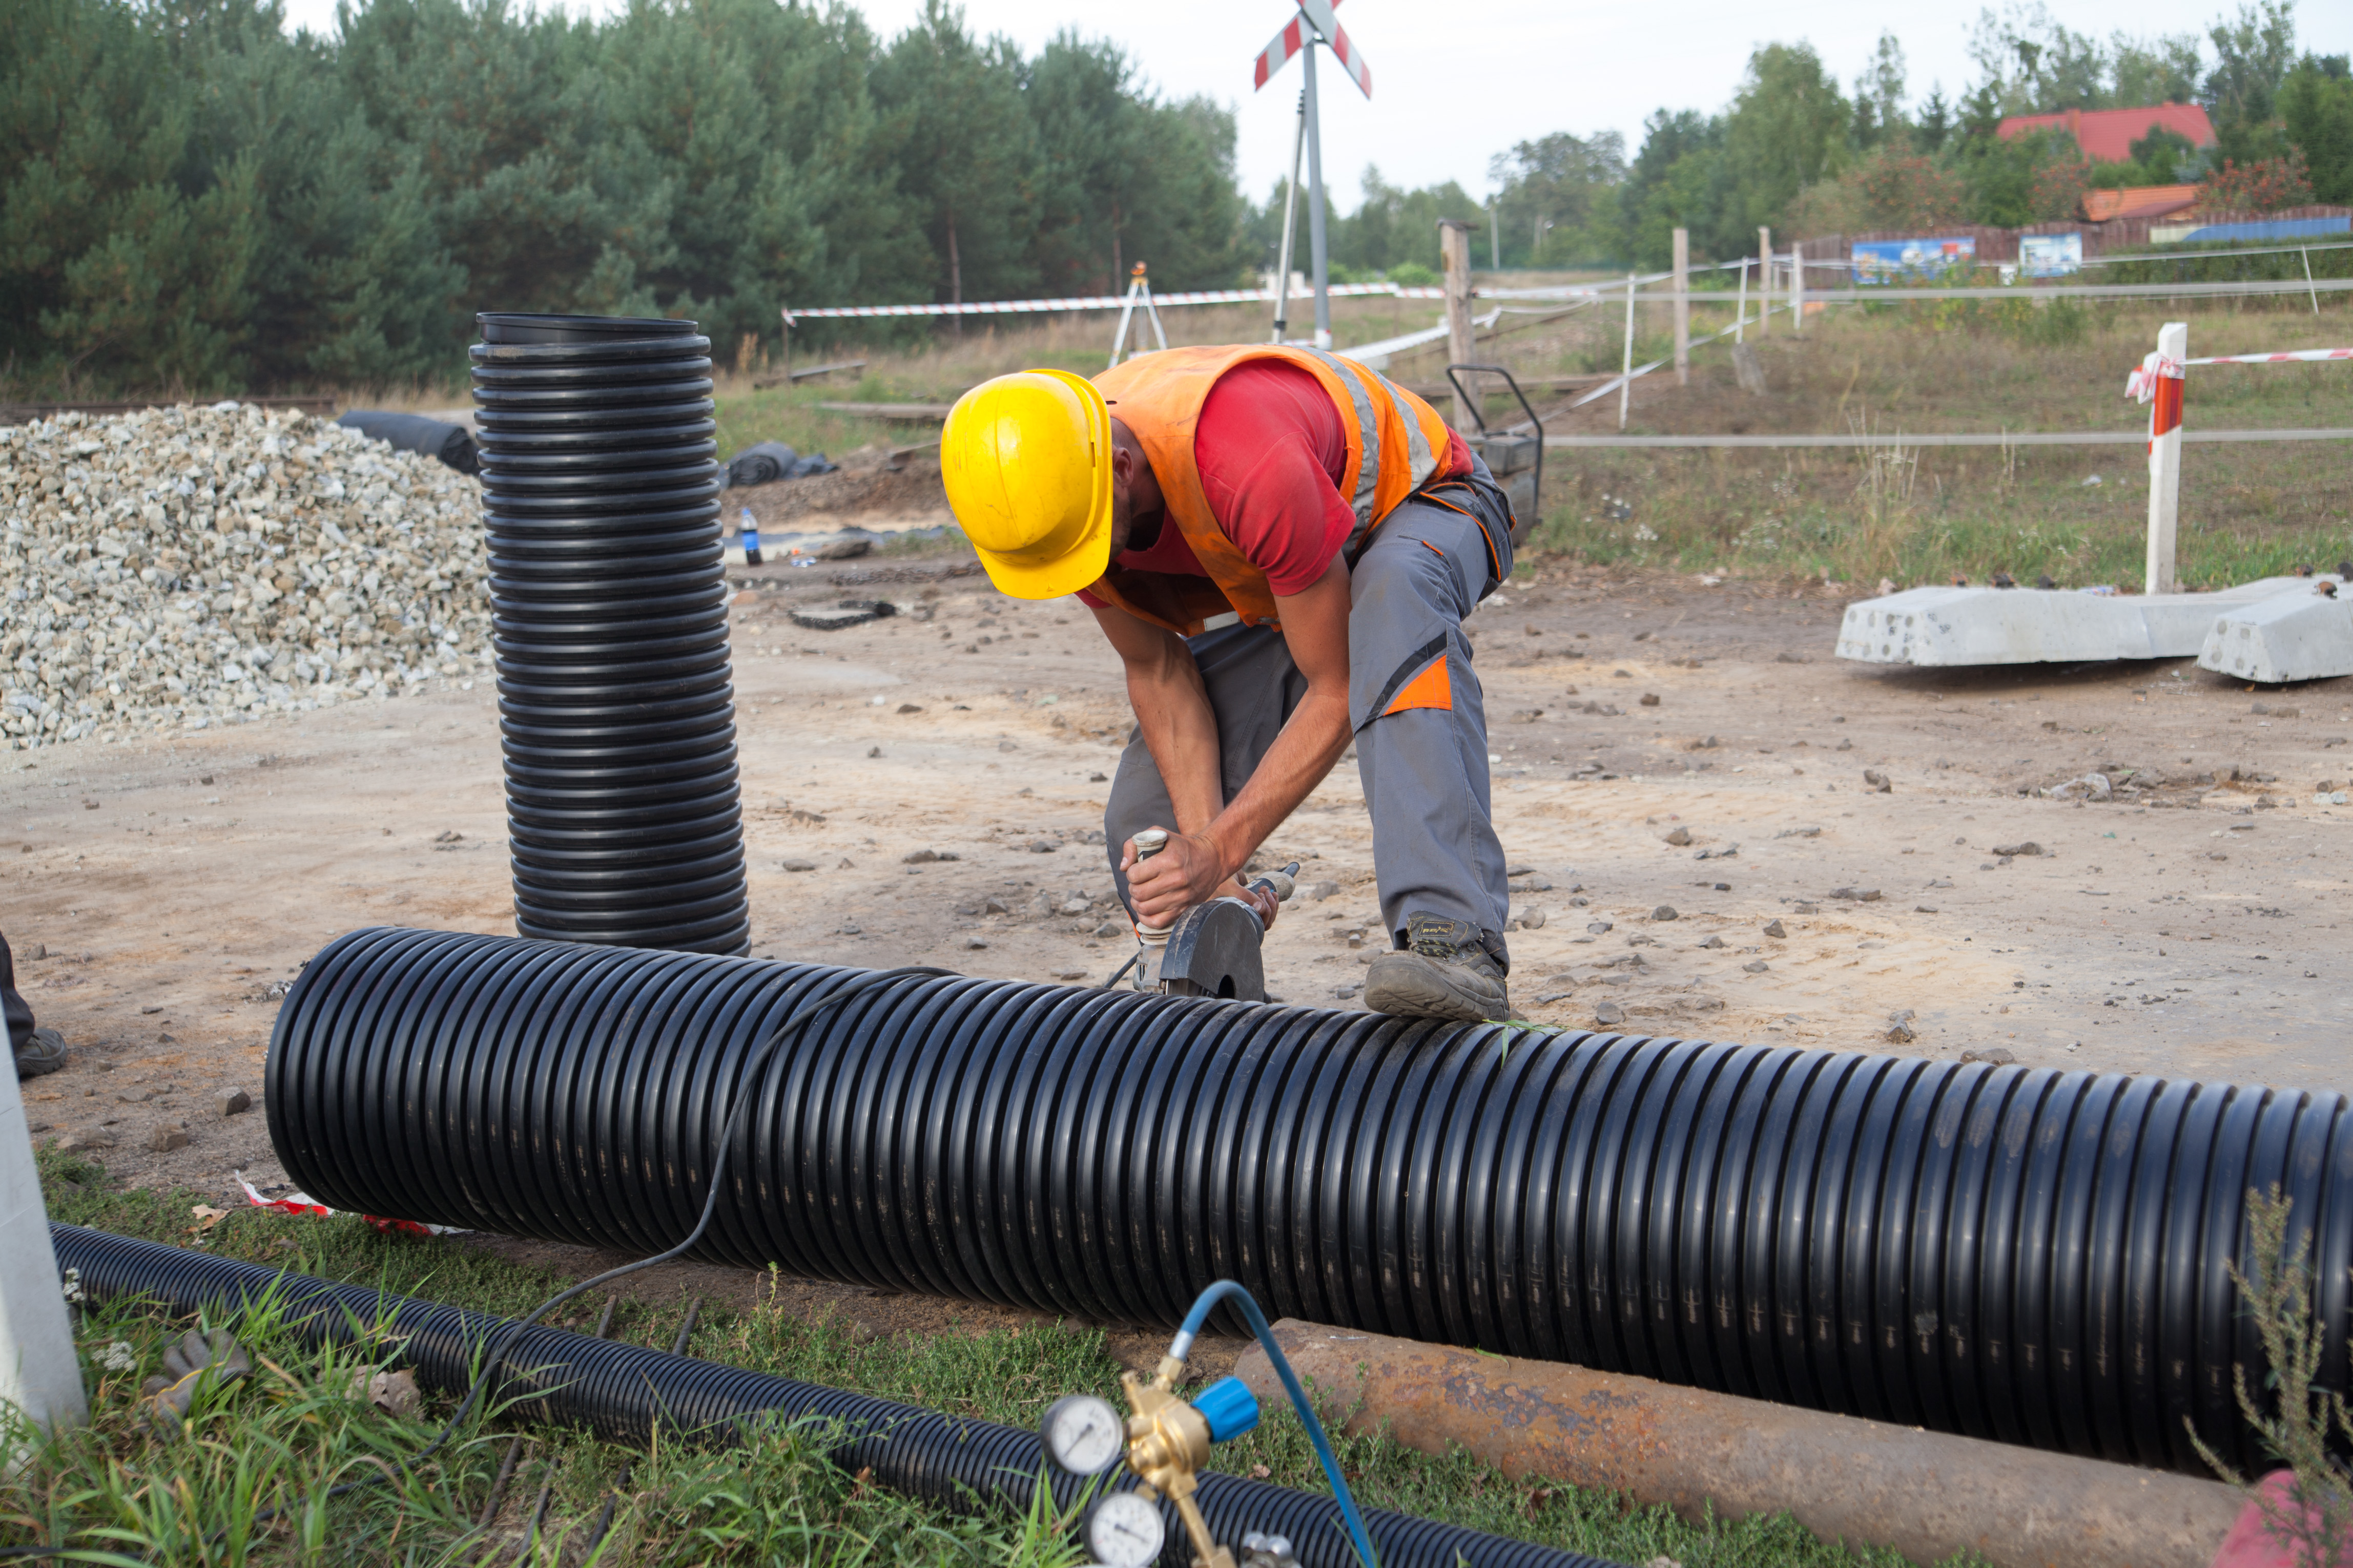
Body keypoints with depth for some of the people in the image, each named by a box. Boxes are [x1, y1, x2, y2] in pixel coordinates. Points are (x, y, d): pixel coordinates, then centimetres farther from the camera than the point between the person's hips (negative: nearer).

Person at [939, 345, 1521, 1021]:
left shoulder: (1252, 471, -43)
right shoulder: (1047, 495, -22)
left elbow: (1337, 694, -32)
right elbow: (1157, 672, -10)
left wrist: (1219, 852, -35)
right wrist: (1201, 846, -21)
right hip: (1269, 586, 6)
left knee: (1392, 597, -44)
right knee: (1142, 828, -7)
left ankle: (1455, 943, -51)